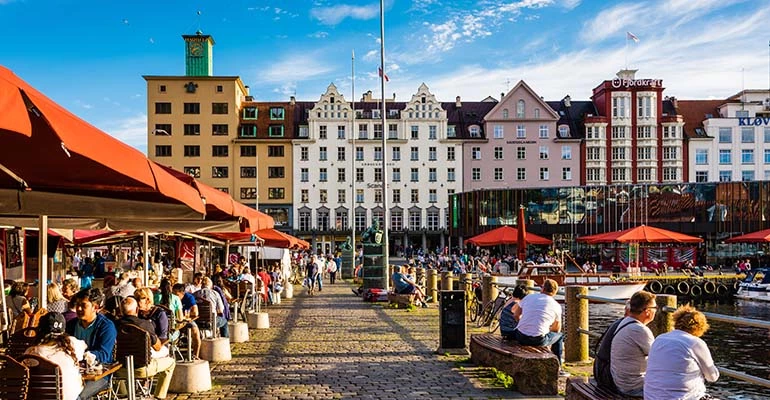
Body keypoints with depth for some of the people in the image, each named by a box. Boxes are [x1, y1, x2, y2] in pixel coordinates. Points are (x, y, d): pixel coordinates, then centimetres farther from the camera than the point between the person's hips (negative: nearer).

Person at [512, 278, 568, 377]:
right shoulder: (556, 306, 4)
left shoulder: (528, 297, 9)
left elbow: (516, 315, 19)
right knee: (559, 336, 25)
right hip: (538, 340, -3)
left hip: (520, 337, 3)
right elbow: (557, 329, 17)